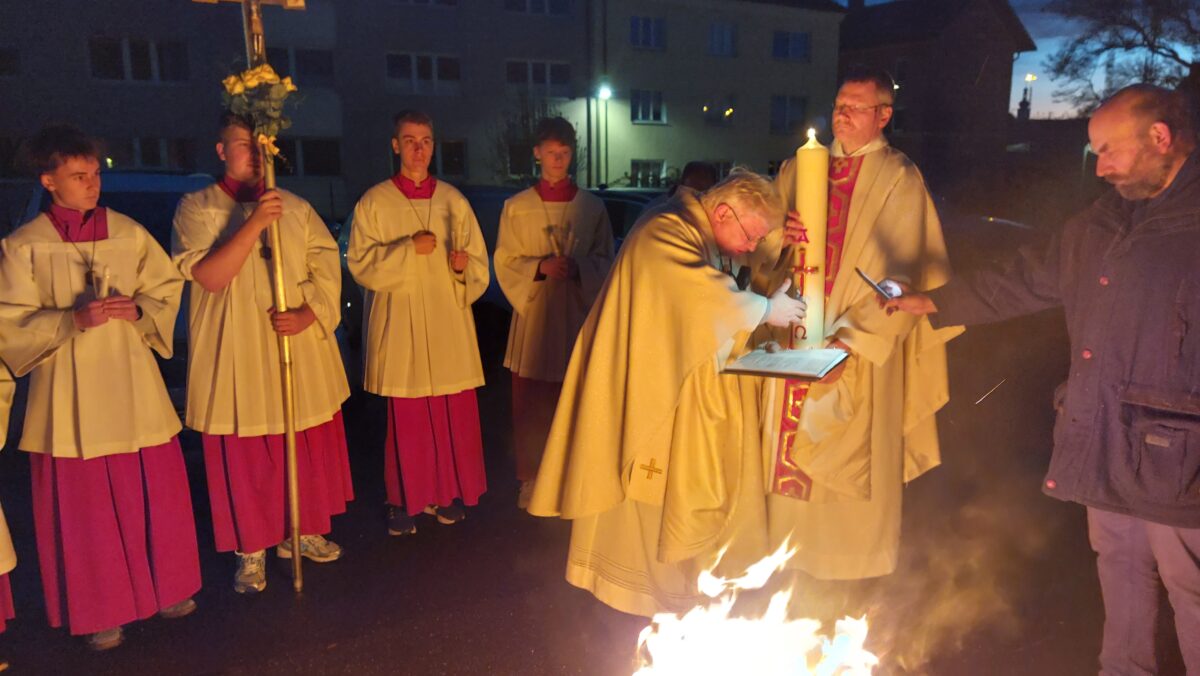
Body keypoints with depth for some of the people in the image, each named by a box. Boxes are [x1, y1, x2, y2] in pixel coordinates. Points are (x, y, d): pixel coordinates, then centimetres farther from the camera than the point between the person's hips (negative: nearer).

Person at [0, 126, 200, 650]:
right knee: (84, 503, 5)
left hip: (133, 382, 2)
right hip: (70, 391, -2)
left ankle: (165, 586, 28)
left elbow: (168, 286, 11)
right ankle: (102, 611, 22)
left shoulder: (128, 232, 4)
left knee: (154, 489, 8)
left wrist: (140, 308, -9)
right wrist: (73, 320, -18)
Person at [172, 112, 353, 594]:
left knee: (309, 447, 11)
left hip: (301, 351, 3)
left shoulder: (296, 207, 9)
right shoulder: (197, 207, -1)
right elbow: (208, 276, -14)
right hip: (237, 355, -3)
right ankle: (252, 551, 20)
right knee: (245, 455, 4)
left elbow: (327, 266, 3)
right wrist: (253, 223, -23)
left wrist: (308, 313, -14)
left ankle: (303, 530, 30)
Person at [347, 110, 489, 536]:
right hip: (400, 325, -2)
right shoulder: (374, 201, 3)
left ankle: (447, 492, 19)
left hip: (449, 324, 2)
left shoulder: (453, 200, 9)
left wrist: (463, 265, -13)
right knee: (405, 416, 0)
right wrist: (408, 249, -16)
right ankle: (405, 499, 14)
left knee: (453, 414, 3)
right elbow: (360, 263, -4)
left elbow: (479, 263, 10)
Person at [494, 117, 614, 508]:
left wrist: (578, 267, -13)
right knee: (530, 403, 0)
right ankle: (532, 478, 14)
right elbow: (505, 262, 3)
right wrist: (541, 267, -14)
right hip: (534, 314, 0)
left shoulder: (592, 206, 6)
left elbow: (605, 260, 7)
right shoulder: (516, 207, 4)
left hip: (578, 314, 1)